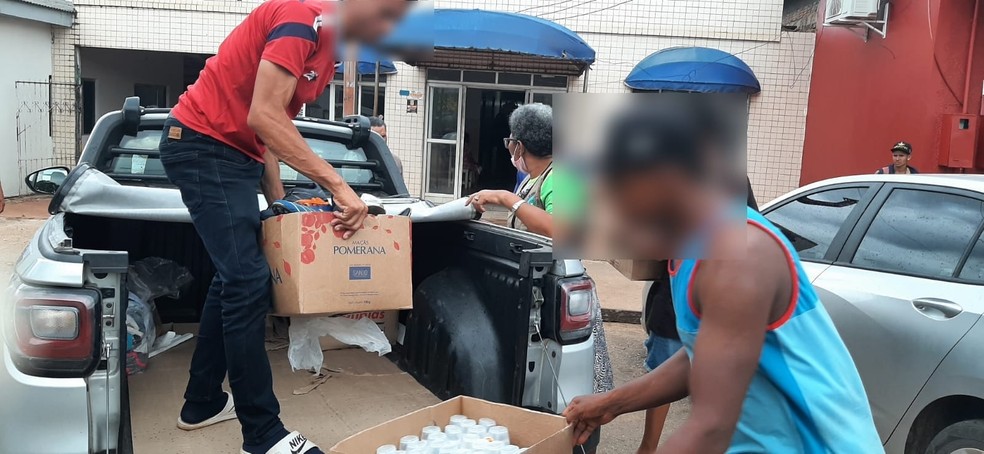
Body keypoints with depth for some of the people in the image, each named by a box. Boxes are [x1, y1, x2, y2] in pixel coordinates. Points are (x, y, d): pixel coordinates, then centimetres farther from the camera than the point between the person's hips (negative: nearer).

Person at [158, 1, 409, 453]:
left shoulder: (328, 49, 12)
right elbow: (263, 116, -27)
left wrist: (279, 202, 9)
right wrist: (338, 187, -28)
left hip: (236, 153, 11)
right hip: (202, 143, -11)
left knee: (234, 278, 15)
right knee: (248, 283, -13)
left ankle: (202, 403, 28)